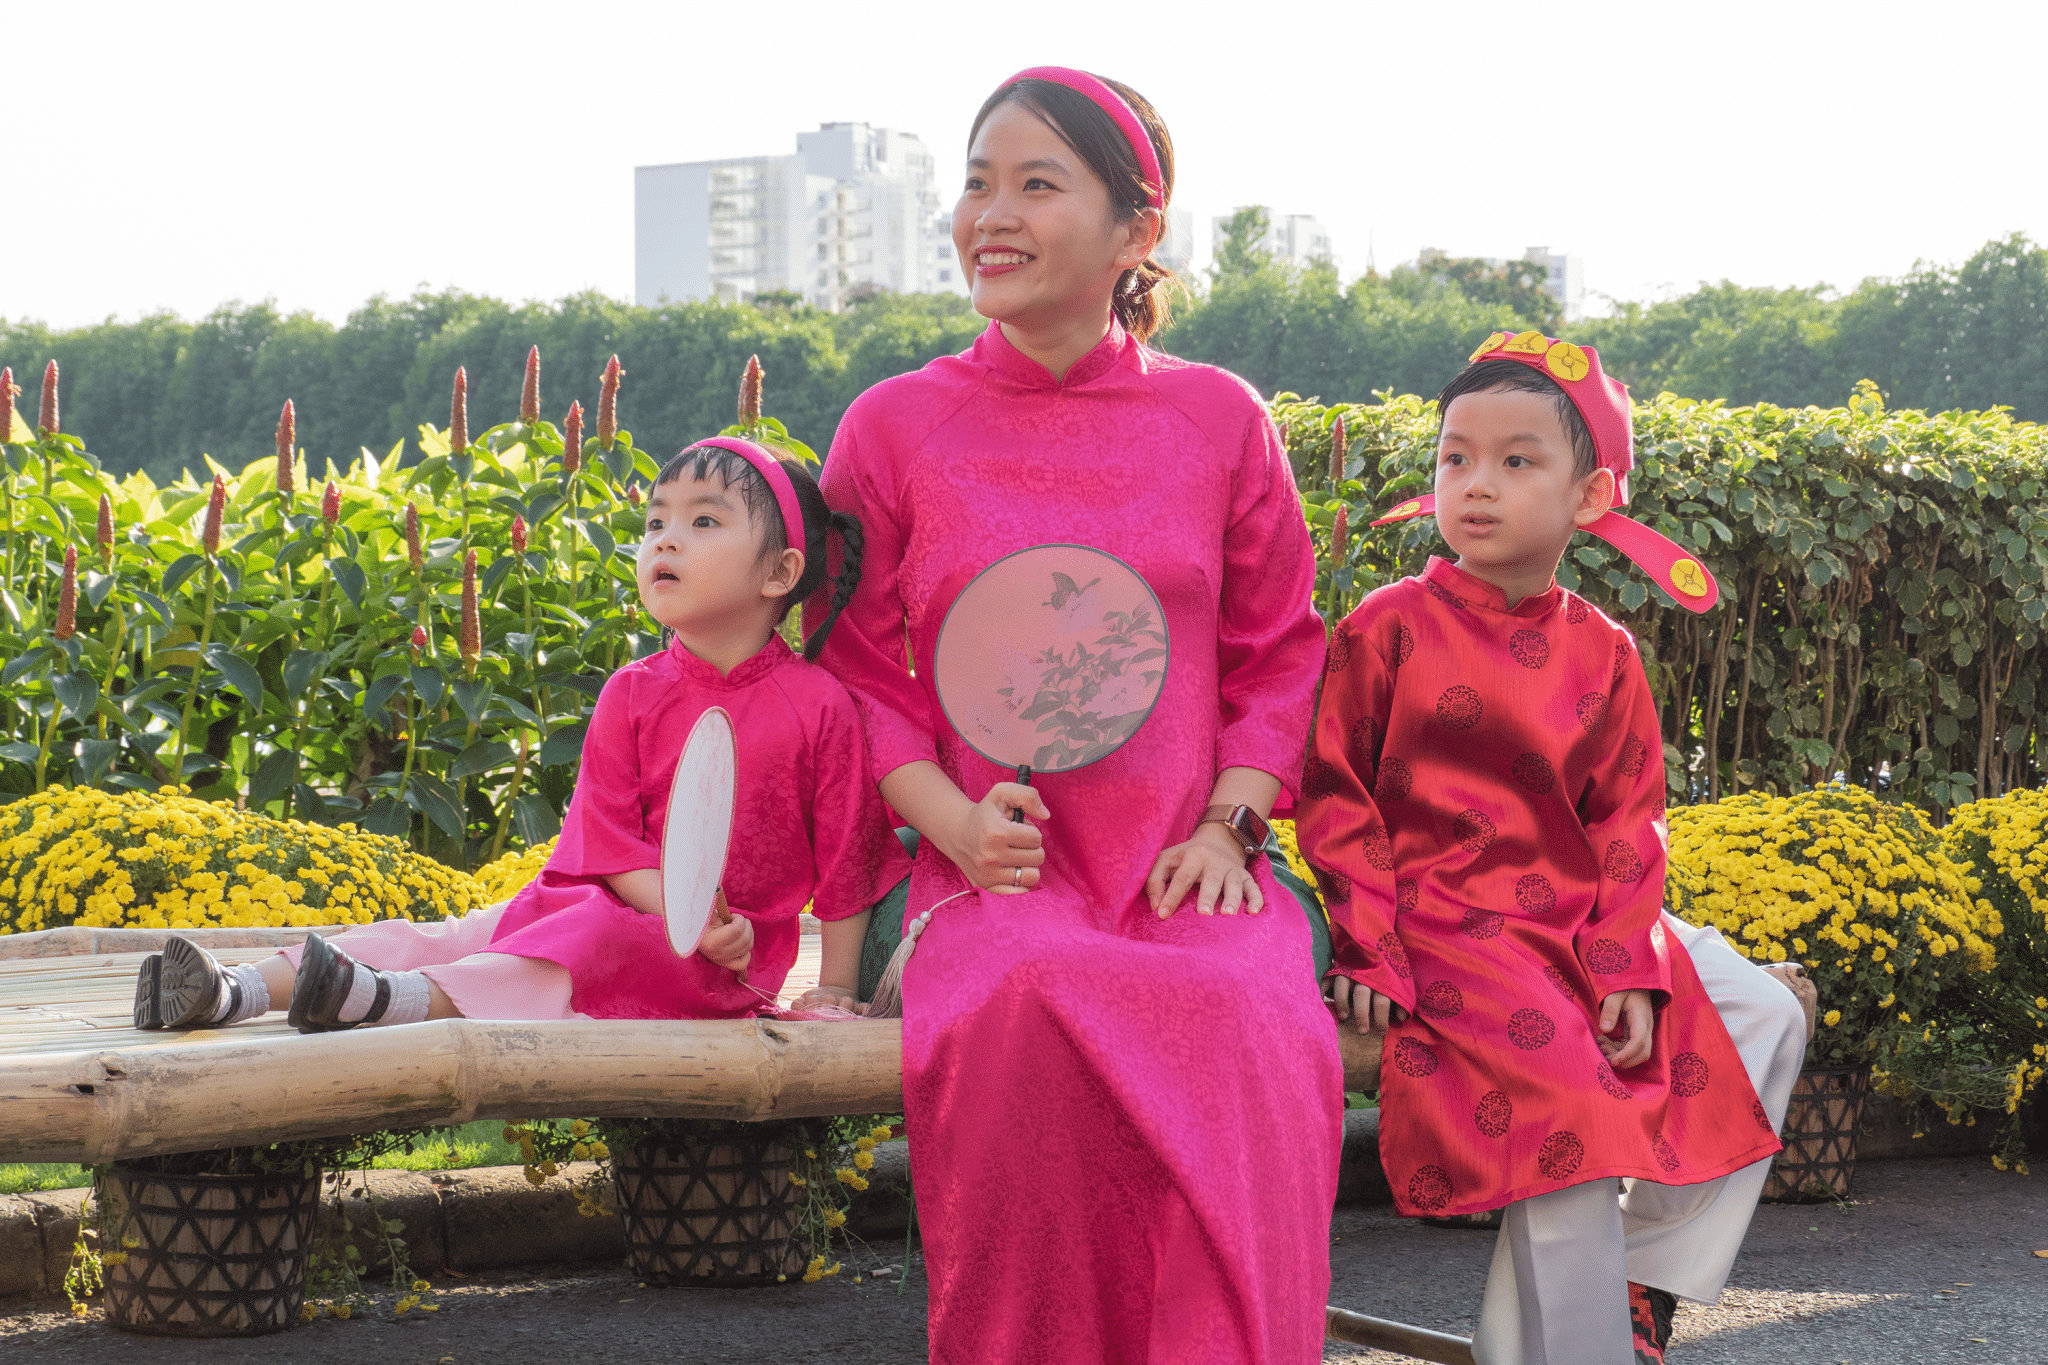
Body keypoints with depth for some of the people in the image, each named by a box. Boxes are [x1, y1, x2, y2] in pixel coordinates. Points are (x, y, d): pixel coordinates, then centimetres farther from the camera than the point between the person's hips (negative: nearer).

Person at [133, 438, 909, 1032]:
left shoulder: (819, 704, -7)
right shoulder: (633, 695, 4)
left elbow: (847, 864, -1)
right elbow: (610, 842, -1)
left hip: (732, 961, -5)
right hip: (629, 905, 5)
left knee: (596, 943, -34)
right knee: (453, 936, -15)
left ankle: (397, 1001, -54)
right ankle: (239, 991, -30)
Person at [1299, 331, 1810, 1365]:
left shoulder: (1601, 653, 7)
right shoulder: (1387, 630, -5)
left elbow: (1628, 819, 7)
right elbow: (1336, 801, -4)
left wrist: (1628, 969, -7)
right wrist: (1372, 958, -13)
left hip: (1578, 921, 6)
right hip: (1441, 924, -6)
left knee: (1763, 1020, -1)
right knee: (1567, 1103, -25)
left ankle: (1645, 1279, 6)